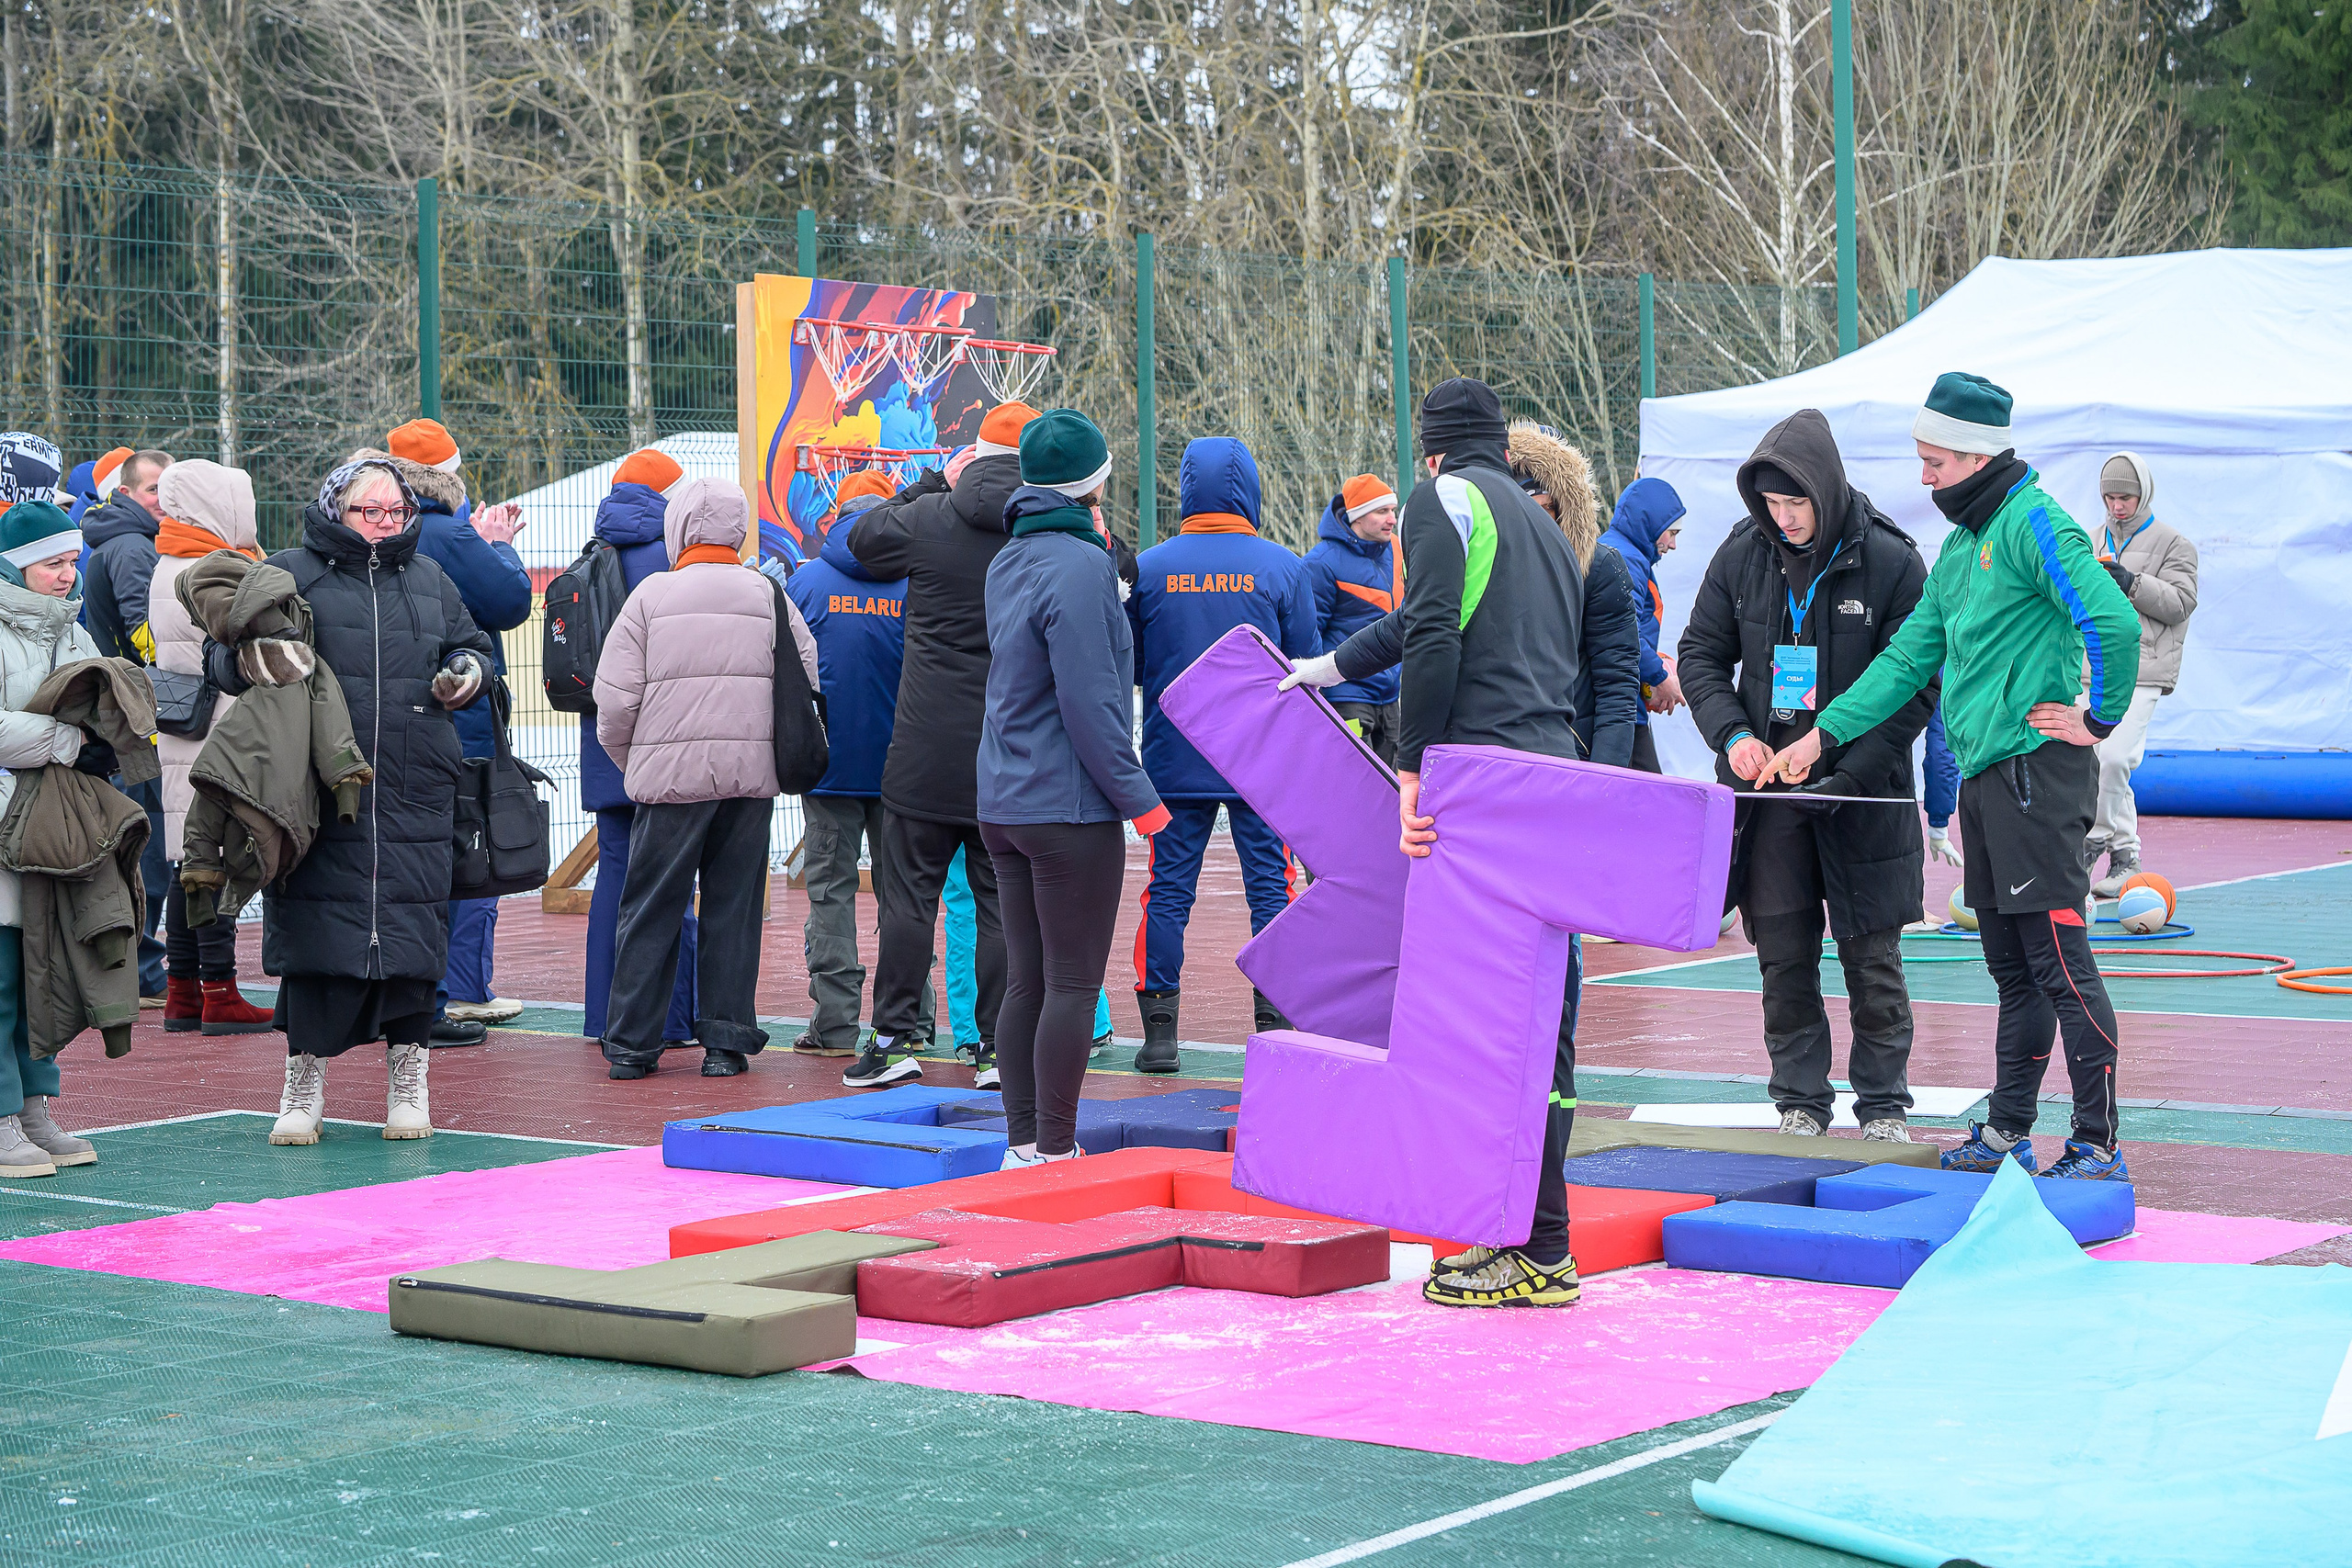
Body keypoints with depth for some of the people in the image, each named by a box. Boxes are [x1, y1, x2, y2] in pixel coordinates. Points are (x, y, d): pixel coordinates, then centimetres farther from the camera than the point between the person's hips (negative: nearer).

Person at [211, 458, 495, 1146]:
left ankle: (407, 1075, 12)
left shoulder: (429, 581, 17)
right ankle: (305, 1078, 8)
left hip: (414, 794, 3)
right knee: (315, 926, -3)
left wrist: (466, 672, 5)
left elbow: (474, 646, 28)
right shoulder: (290, 574, 5)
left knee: (411, 926, 0)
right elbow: (221, 654, 5)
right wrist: (249, 659, -17)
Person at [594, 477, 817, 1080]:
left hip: (671, 774, -2)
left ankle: (631, 1043, 6)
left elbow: (615, 697, -5)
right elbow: (807, 680, 6)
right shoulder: (770, 596, 4)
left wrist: (634, 762, 10)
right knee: (735, 905, 9)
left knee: (652, 906, 5)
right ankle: (726, 1040, 9)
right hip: (753, 775, 2)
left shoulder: (652, 595, -3)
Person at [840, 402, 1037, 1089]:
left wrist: (935, 482, 18)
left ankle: (895, 1035, 8)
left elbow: (862, 536, 13)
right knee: (1004, 900, 6)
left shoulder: (928, 518, -6)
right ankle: (1000, 1045, 8)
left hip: (929, 749, -1)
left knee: (908, 891, 8)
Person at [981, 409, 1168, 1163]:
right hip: (1070, 807, -8)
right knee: (1072, 983, -3)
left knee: (1026, 981, 11)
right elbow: (1089, 703, -19)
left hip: (1003, 803, 8)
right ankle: (1055, 1150, -1)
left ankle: (1023, 1143, 13)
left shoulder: (1008, 562, 11)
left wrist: (1100, 544, 16)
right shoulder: (1078, 566, -16)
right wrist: (1137, 796, -13)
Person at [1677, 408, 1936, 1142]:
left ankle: (1884, 1106, 13)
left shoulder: (1891, 562, -9)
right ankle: (1800, 1102, 14)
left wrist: (1850, 772, -16)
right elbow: (1701, 654, 11)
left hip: (1862, 793, -3)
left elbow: (1916, 687, -7)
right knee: (1783, 954, 5)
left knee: (1871, 957, 3)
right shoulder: (1742, 554, 2)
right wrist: (1732, 733, -7)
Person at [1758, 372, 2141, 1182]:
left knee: (2060, 963, -9)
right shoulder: (1962, 543, 19)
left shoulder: (2032, 523, -11)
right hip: (1983, 778, 9)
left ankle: (2099, 1147, -7)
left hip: (2036, 774, -9)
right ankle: (2006, 1135, 19)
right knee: (2013, 970, 13)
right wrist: (1823, 734, 18)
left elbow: (2114, 621, -23)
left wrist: (2099, 720, -14)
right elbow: (1908, 658, 23)